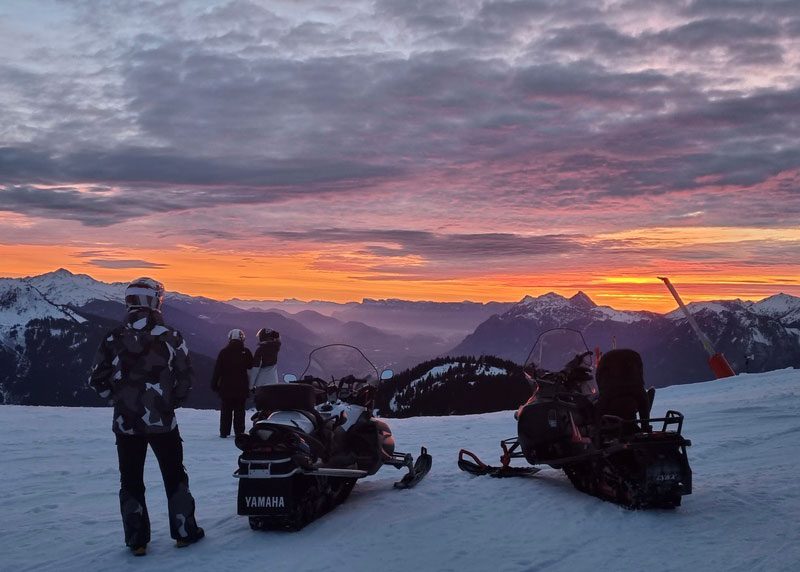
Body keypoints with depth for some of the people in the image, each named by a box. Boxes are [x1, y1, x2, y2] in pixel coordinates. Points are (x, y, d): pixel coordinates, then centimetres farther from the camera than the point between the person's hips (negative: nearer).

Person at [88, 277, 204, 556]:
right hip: (163, 422, -1)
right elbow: (185, 379, -4)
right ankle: (184, 531, 20)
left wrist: (119, 398, 13)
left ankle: (136, 539, 15)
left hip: (126, 422, 1)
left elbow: (97, 380, -1)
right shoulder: (171, 337, -7)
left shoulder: (114, 338, -3)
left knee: (131, 481, 12)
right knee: (174, 477, 14)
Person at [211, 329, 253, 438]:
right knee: (239, 409, 5)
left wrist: (214, 384, 4)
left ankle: (224, 432, 8)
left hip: (226, 386, 1)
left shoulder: (224, 352, -4)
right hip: (242, 387, 0)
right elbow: (251, 367, 4)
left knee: (226, 409, 8)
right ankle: (239, 432, 4)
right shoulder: (246, 352, -4)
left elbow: (217, 370, -2)